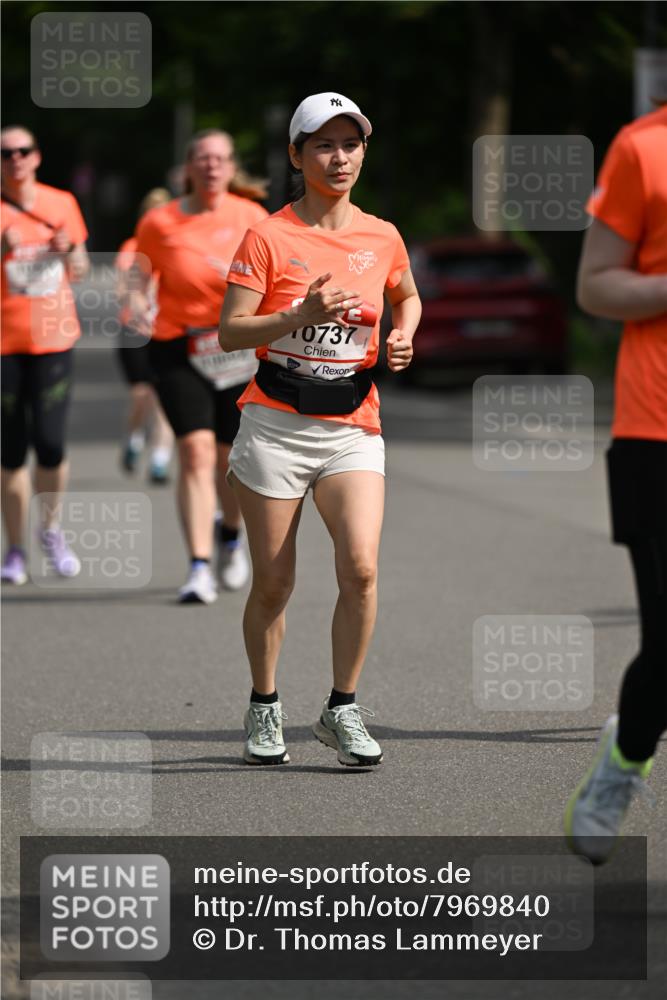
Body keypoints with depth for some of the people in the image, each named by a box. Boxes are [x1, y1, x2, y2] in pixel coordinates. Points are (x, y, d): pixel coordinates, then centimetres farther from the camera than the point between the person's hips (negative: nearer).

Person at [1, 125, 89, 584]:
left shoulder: (62, 203, 7)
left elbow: (79, 272, 16)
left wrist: (69, 250, -6)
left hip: (54, 339, 1)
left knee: (50, 442, -8)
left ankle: (51, 529, 19)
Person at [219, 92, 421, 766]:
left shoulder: (382, 238, 7)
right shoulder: (269, 237, -4)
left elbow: (407, 296, 27)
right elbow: (230, 333, -8)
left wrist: (404, 338, 6)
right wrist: (301, 316, -23)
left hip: (353, 426, 2)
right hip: (276, 425, -2)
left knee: (360, 566, -16)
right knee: (272, 582, 2)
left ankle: (342, 711, -1)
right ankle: (264, 710, 23)